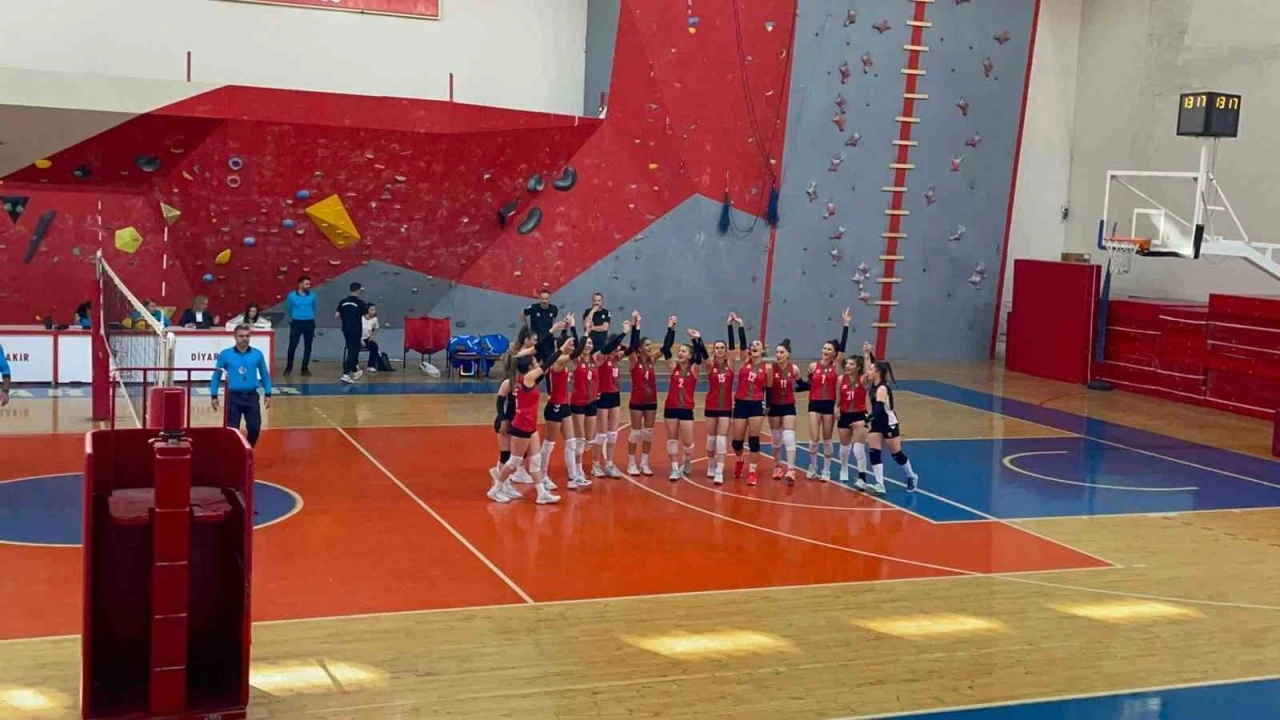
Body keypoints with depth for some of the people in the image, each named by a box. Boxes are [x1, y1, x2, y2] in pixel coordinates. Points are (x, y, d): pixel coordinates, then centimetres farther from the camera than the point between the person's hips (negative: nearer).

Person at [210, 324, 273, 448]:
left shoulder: (257, 354, 4)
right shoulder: (225, 355, -1)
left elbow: (265, 375, 13)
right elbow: (216, 376, 5)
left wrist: (267, 394, 8)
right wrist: (214, 396, 1)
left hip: (251, 396, 1)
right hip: (233, 396, -1)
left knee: (255, 427, 0)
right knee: (232, 429, 2)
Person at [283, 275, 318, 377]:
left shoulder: (312, 296, 2)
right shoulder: (291, 296, -2)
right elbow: (289, 309, 12)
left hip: (309, 323, 2)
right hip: (296, 323, -2)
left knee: (308, 346, 6)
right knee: (292, 346, -3)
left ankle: (305, 368, 14)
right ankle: (289, 367, 10)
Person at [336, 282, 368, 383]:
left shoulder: (343, 301, 3)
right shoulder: (360, 302, -11)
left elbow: (337, 315, 3)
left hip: (346, 329, 6)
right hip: (356, 330, -6)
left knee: (352, 350, 20)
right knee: (352, 351, -7)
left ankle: (355, 371, 32)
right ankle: (346, 374, -18)